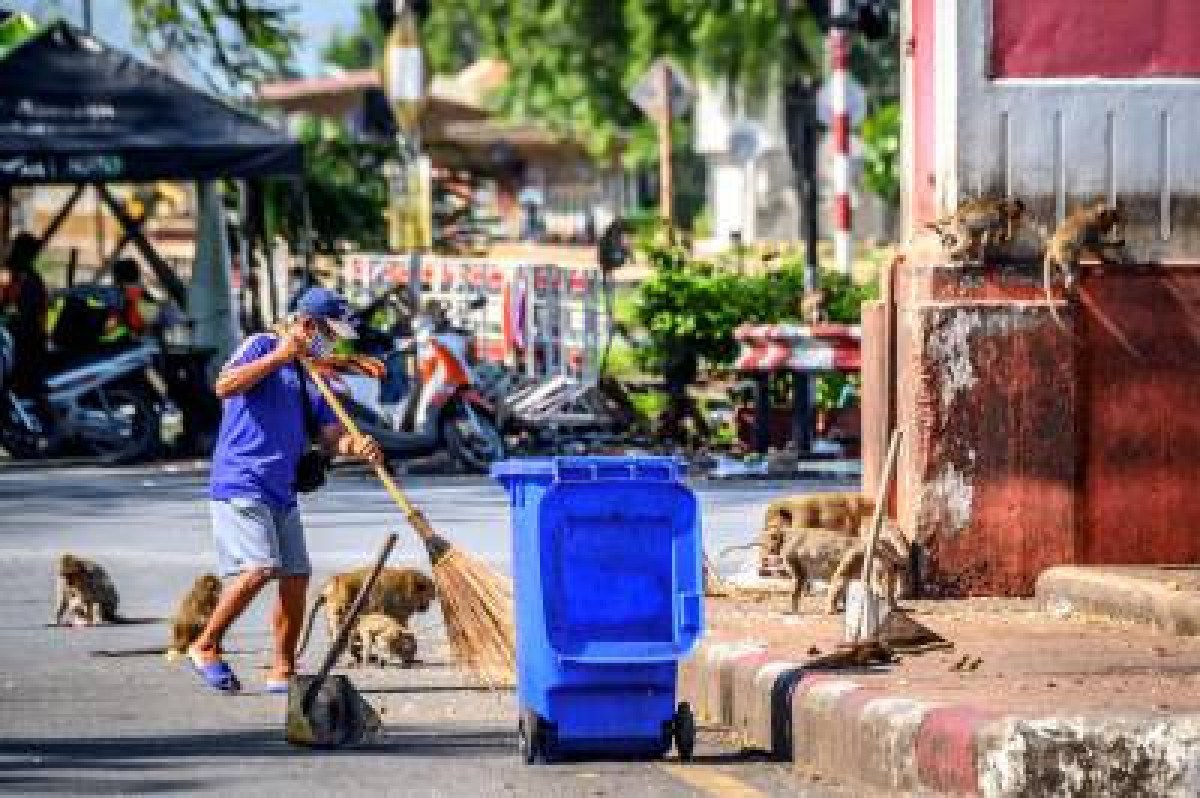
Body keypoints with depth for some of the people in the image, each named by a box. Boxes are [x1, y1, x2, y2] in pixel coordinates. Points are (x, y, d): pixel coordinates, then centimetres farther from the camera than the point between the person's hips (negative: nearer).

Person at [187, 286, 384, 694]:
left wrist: (358, 446, -11)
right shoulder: (261, 347, -4)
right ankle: (206, 647, -3)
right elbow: (225, 386, -22)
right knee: (259, 569, -19)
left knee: (296, 577, 3)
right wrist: (279, 356, -21)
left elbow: (332, 437, 11)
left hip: (281, 491, 8)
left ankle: (283, 671, 13)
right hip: (240, 484, -8)